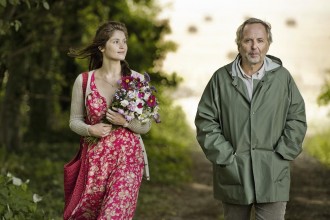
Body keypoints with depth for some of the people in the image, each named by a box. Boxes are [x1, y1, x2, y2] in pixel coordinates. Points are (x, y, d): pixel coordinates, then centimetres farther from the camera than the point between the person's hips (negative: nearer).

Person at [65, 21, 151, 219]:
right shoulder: (84, 81, 2)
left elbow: (146, 126, 3)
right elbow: (75, 121, 8)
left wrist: (125, 122, -16)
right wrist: (90, 130, -12)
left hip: (127, 158, -1)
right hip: (94, 159, 2)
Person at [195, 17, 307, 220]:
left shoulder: (282, 77, 2)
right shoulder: (221, 78, 2)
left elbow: (297, 118, 6)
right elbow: (205, 120, 2)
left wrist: (281, 155, -3)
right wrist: (225, 156, -6)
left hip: (272, 175, -1)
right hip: (234, 174, 1)